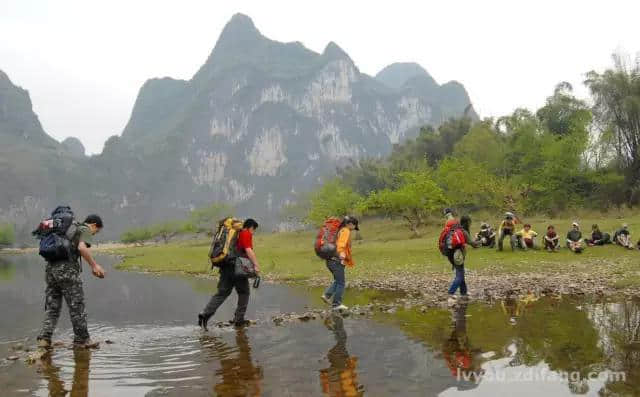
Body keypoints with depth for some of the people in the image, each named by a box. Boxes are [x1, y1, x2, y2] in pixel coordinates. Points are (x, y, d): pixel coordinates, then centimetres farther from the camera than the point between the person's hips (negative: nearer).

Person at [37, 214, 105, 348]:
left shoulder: (68, 228, 29)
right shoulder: (85, 230, 2)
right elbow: (82, 248, -14)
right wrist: (94, 265, -8)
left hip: (51, 268, 8)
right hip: (67, 270, -8)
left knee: (52, 307, 10)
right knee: (77, 306, 2)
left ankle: (44, 339, 0)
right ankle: (81, 339, 9)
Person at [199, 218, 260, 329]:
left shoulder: (236, 234, 21)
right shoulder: (247, 234, -4)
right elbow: (248, 250, -17)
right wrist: (256, 265, -20)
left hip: (226, 267, 7)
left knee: (222, 293, 6)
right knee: (244, 292, 9)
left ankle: (205, 314, -8)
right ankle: (239, 319, 11)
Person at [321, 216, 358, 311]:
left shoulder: (340, 230, 20)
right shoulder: (346, 231, -8)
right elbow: (342, 243, -28)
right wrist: (341, 252, -45)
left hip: (331, 260, 9)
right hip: (337, 260, -9)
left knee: (338, 281, 20)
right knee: (341, 283, -1)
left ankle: (327, 295, 9)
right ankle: (336, 304, 1)